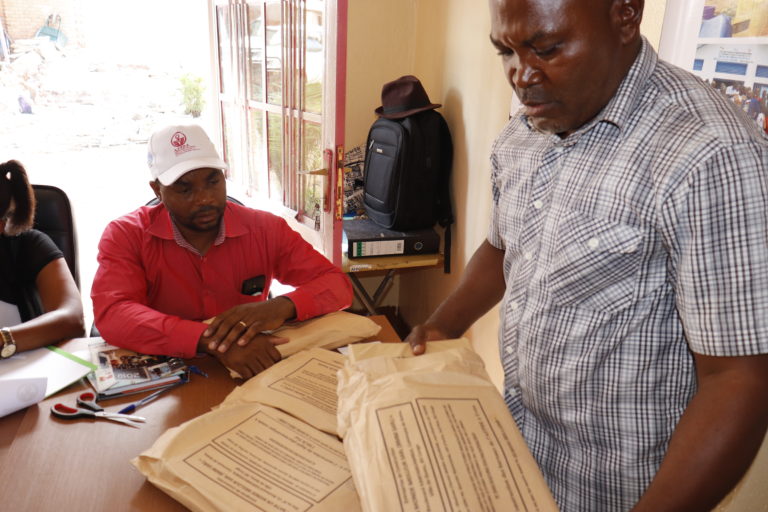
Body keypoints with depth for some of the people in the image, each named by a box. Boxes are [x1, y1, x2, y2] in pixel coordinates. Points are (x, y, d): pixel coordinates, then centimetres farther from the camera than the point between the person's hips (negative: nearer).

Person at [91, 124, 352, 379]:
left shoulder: (266, 229, -4)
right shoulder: (125, 235, -7)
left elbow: (338, 285, -6)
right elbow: (111, 315, -23)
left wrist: (282, 306, -28)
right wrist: (208, 340, -37)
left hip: (250, 375, 1)